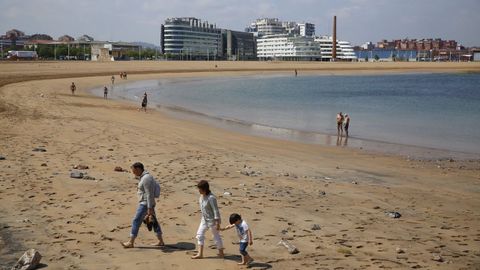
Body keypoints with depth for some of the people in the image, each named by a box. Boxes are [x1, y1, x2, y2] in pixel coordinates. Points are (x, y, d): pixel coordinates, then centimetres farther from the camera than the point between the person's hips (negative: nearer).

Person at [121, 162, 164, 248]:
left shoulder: (146, 178, -20)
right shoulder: (144, 177, 13)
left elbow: (149, 194, -23)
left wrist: (150, 209, -23)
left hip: (145, 204, -10)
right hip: (147, 203, 10)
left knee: (136, 221, -3)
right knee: (154, 222, 12)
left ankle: (131, 242, 6)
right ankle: (160, 241, 17)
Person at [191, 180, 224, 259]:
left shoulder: (211, 198, -27)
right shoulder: (202, 195, -2)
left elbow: (216, 210, -25)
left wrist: (217, 222, -24)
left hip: (212, 220, -9)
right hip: (204, 219, 9)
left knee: (216, 236, 7)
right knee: (200, 234, 9)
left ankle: (221, 253, 25)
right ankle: (200, 254, 16)